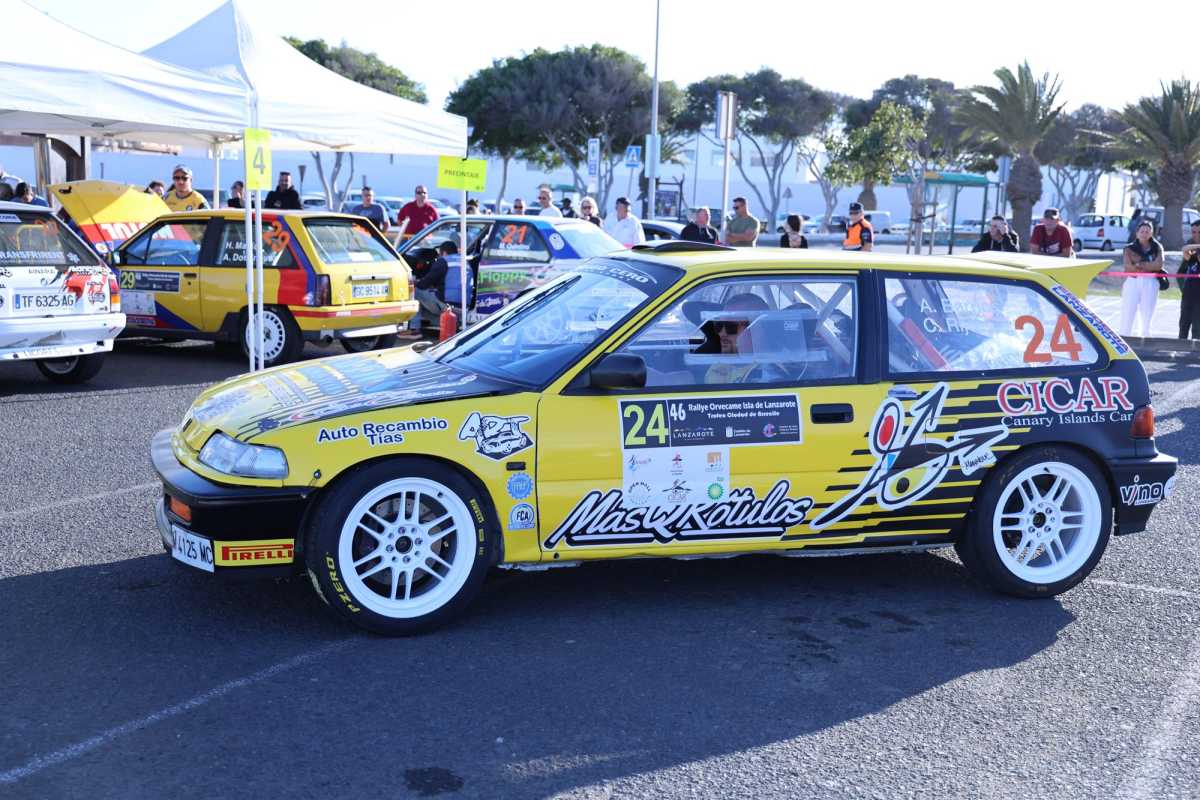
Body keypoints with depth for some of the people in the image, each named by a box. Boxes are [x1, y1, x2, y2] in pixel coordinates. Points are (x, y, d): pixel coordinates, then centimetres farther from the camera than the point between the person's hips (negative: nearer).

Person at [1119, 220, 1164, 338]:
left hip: (1150, 285, 1)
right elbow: (1129, 267, -7)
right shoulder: (1130, 248, 6)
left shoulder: (1157, 248, 9)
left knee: (1147, 319, 6)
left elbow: (1159, 265, -7)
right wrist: (1150, 267, -8)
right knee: (1127, 317, -5)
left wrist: (1139, 265, -10)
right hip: (1132, 283, -1)